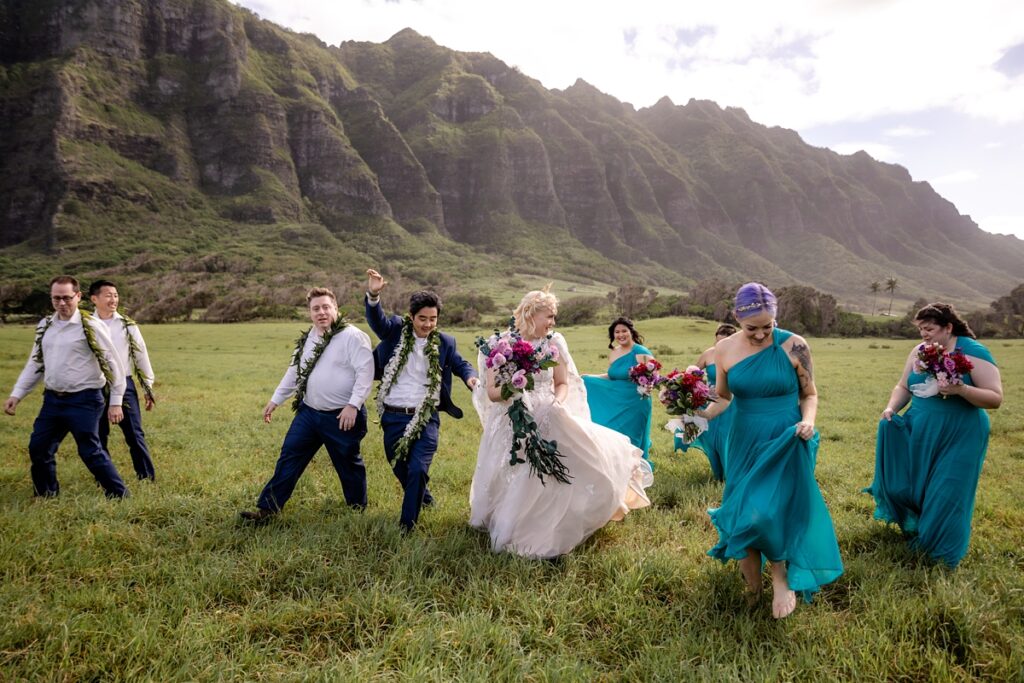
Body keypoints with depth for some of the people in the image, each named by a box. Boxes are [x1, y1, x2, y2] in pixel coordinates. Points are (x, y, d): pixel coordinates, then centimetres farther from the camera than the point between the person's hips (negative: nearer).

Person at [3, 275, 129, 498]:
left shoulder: (91, 326, -11)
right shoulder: (45, 326, 9)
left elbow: (112, 363, -10)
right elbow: (35, 363, 18)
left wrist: (115, 402, -12)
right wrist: (17, 394, 10)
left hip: (84, 401, -7)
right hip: (52, 399, 7)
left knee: (90, 452, -5)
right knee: (38, 449, 14)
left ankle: (119, 496, 9)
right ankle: (46, 496, 34)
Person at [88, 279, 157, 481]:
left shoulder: (127, 325, 0)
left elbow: (141, 356, 4)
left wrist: (148, 388, 5)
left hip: (124, 385, -1)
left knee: (134, 434, 1)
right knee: (98, 436, 11)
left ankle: (147, 477, 8)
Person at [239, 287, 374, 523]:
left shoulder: (352, 336, -15)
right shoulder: (308, 338, 10)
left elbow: (365, 372, -21)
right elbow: (294, 371, 20)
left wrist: (353, 405, -27)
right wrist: (275, 399, 21)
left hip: (342, 417, -6)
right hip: (308, 412, 7)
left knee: (348, 465, 10)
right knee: (288, 459, 7)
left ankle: (357, 509, 30)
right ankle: (267, 508, 15)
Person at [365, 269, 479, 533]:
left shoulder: (445, 342, 4)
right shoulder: (396, 330, 1)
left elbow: (460, 364, 14)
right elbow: (377, 321, -16)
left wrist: (470, 377, -9)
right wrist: (373, 295, -35)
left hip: (426, 418, -1)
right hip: (393, 416, 1)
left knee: (418, 469, -14)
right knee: (400, 469, 16)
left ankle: (407, 525, 3)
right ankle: (422, 496, 47)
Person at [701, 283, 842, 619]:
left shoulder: (794, 345, -9)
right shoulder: (725, 349, -3)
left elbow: (809, 394, 2)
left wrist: (808, 420, -18)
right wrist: (698, 415, -11)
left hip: (785, 445, -3)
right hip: (744, 444, 3)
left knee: (771, 512, -12)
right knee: (745, 513, 6)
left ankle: (781, 578, 16)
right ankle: (752, 588, 29)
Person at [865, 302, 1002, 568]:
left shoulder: (973, 352, -13)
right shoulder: (919, 353, 3)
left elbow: (996, 398, -16)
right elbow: (903, 387, 9)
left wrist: (961, 389, -32)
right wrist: (892, 407, -11)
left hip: (958, 436, -6)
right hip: (920, 431, 6)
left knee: (946, 494, -2)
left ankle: (942, 551, 23)